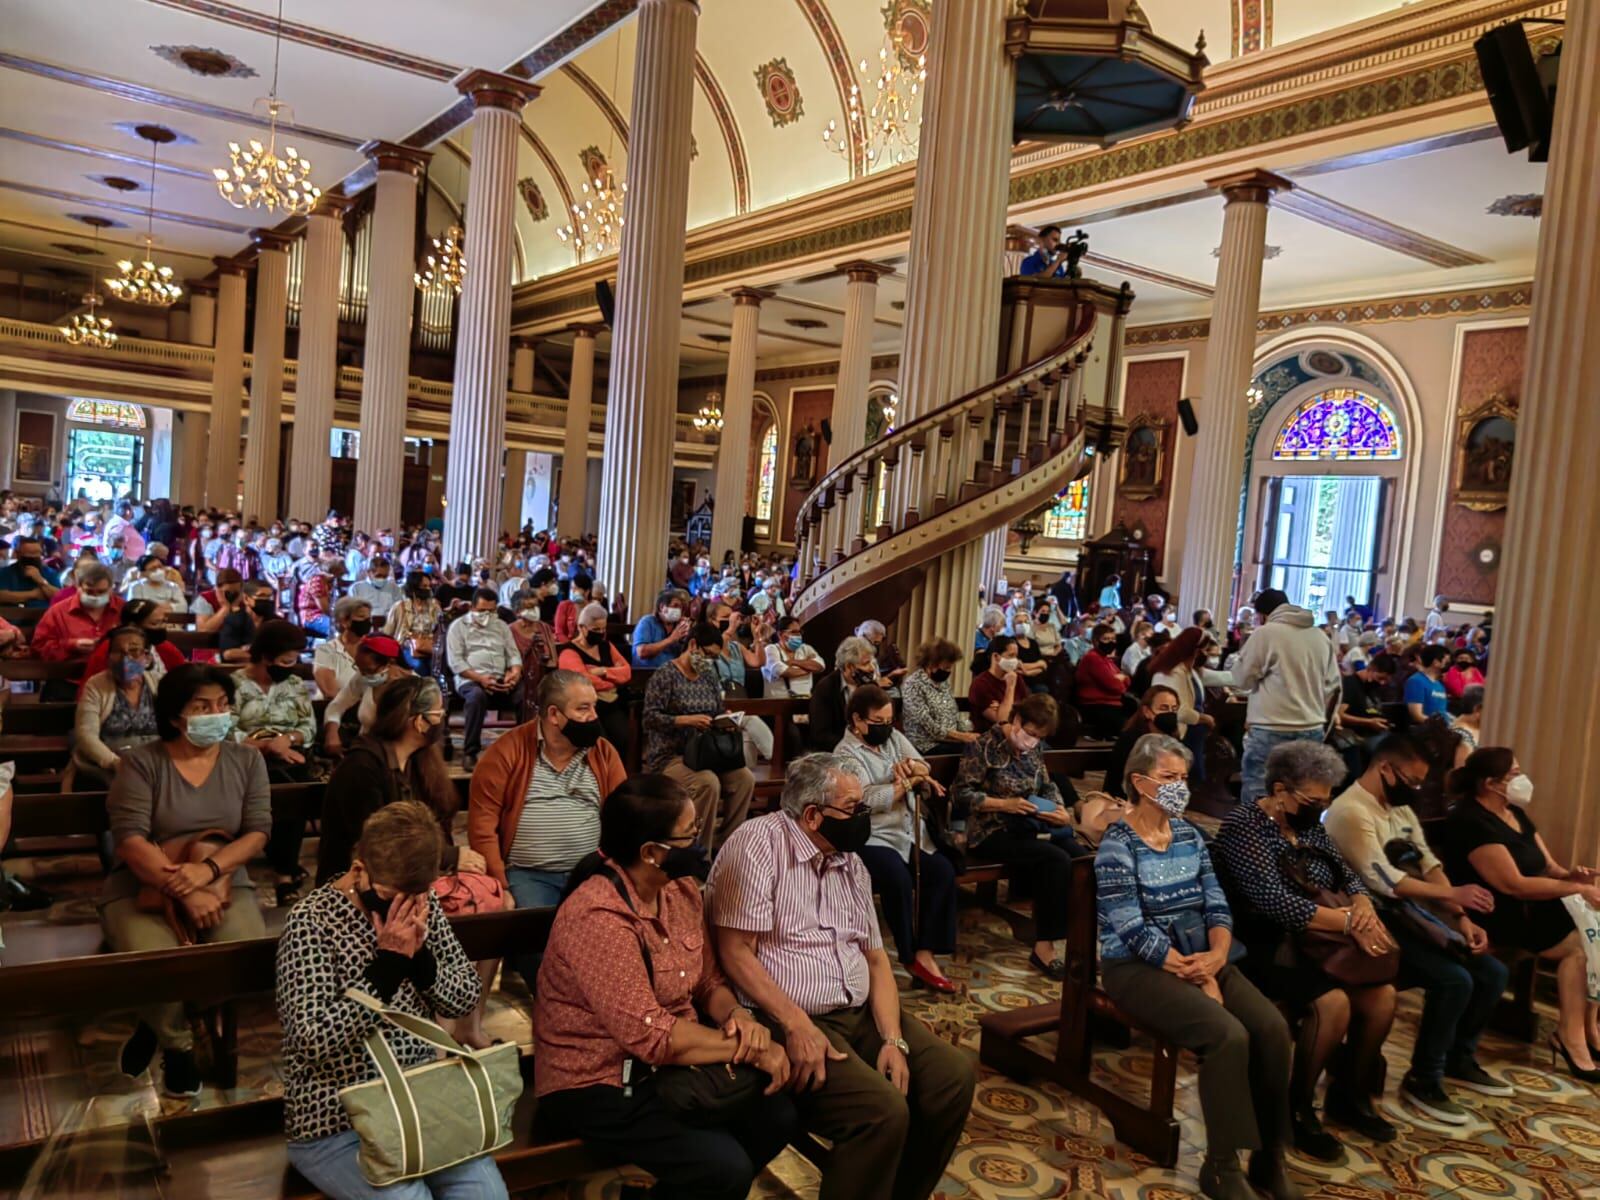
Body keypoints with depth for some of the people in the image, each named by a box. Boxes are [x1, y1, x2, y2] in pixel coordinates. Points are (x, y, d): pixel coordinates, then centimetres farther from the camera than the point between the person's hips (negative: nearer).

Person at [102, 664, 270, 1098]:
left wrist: (207, 870, -23)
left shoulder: (247, 761, 4)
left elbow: (258, 832, -4)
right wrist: (184, 890, -25)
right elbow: (130, 841, -14)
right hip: (141, 888, -2)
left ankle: (158, 1026, 7)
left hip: (224, 883, 3)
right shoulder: (140, 763, -5)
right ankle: (178, 1045, 7)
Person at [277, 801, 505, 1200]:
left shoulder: (422, 906, 2)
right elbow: (312, 1041, -21)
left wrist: (419, 956, -13)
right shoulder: (311, 921, -14)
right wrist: (387, 964, -24)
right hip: (336, 1125, -4)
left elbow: (467, 999, 4)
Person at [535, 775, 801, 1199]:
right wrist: (750, 1048, -21)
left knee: (778, 1115, -4)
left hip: (670, 1064, 8)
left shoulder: (682, 889, -1)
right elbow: (653, 1038, -28)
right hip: (597, 1087, -8)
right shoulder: (599, 918, -27)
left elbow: (708, 979, 8)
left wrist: (738, 1015, -14)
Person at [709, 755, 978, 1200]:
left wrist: (893, 1038, -4)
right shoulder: (758, 844, -12)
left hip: (859, 1014, 8)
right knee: (883, 1110, -26)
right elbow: (735, 952, -17)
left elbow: (875, 958, 11)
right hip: (786, 1021, -8)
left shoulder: (851, 863, 12)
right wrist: (796, 1024, -22)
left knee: (955, 1074, -6)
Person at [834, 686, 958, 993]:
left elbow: (924, 767, 3)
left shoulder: (894, 737, 12)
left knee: (943, 871, -17)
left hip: (909, 832, 7)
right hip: (871, 838, -6)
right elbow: (868, 799, -21)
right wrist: (908, 781, -14)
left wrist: (912, 767, -20)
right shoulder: (847, 754, -8)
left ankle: (925, 952, -10)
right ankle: (910, 956, -10)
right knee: (899, 878, -30)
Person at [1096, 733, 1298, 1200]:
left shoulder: (1189, 834, 9)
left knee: (1272, 1027, -16)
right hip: (1138, 968, -6)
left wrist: (1218, 955, -14)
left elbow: (1216, 905, 7)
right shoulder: (1117, 846, -13)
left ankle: (1269, 1156, -1)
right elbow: (1134, 932, -18)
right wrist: (1198, 977, -17)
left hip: (1201, 959, 7)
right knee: (1228, 1034, -27)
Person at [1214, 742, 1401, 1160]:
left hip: (1313, 940, 8)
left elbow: (1346, 872, 8)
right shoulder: (1244, 826, -17)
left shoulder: (1309, 822, 9)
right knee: (1333, 1003, -27)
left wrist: (1363, 904, -16)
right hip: (1263, 945, -8)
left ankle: (1350, 1096, 12)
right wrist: (1349, 922, -26)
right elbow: (1276, 902, -26)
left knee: (1383, 994, -10)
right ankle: (1296, 1109, -7)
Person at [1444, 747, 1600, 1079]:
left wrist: (1570, 875, -8)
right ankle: (1571, 1036, -9)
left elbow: (1548, 867, 15)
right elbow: (1514, 884, -22)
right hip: (1501, 915, -9)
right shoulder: (1471, 822, -17)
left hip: (1535, 905, 9)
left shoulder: (1515, 814, 14)